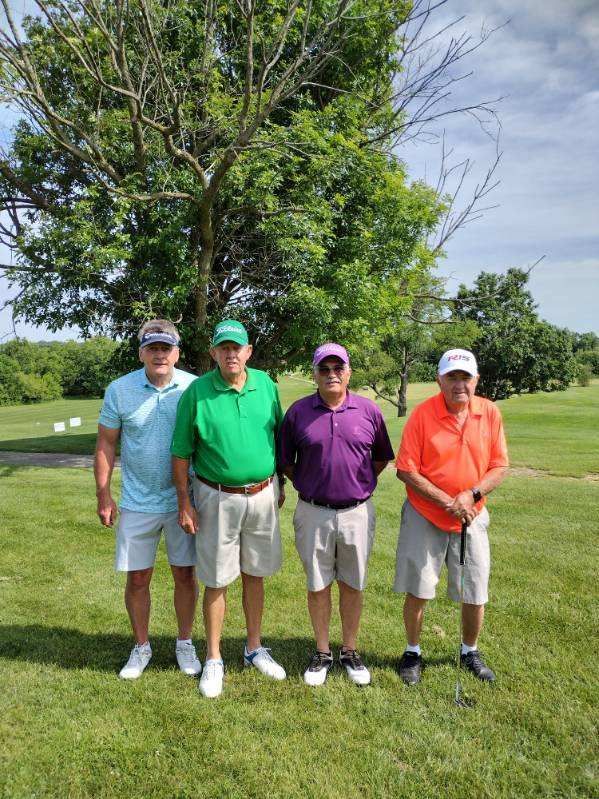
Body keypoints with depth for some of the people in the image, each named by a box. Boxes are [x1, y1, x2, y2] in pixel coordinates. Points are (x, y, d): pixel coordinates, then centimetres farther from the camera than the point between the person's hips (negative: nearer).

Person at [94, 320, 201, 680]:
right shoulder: (119, 390, -5)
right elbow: (106, 444, 1)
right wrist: (103, 494, -1)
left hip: (183, 500, 0)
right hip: (137, 502, 1)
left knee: (186, 575, 11)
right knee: (137, 579, 11)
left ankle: (185, 643, 32)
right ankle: (141, 646, 33)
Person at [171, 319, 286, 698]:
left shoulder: (266, 384, 1)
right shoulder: (197, 392, -9)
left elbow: (278, 435, 11)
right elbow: (181, 453, -5)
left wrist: (281, 485, 12)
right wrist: (185, 503, -6)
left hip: (263, 494, 3)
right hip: (217, 498, -3)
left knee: (255, 575, 16)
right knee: (216, 581, 7)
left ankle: (255, 648, 34)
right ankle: (214, 660, 26)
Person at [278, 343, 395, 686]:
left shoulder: (369, 411, -2)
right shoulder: (298, 412, -4)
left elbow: (382, 458, 11)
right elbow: (286, 461, 7)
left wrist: (362, 484, 5)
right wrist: (308, 486, 2)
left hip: (357, 512, 1)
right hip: (313, 513, 0)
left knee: (353, 585, 13)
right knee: (318, 586, 12)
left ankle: (350, 652, 32)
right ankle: (322, 653, 30)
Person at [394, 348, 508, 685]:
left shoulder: (490, 412, -4)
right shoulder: (423, 413, -12)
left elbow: (500, 468, 0)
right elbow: (407, 471, -12)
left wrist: (471, 495, -16)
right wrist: (448, 502, -17)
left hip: (472, 518, 3)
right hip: (424, 516, -2)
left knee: (476, 594, 11)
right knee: (417, 591, 7)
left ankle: (470, 651, 38)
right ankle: (413, 653, 30)